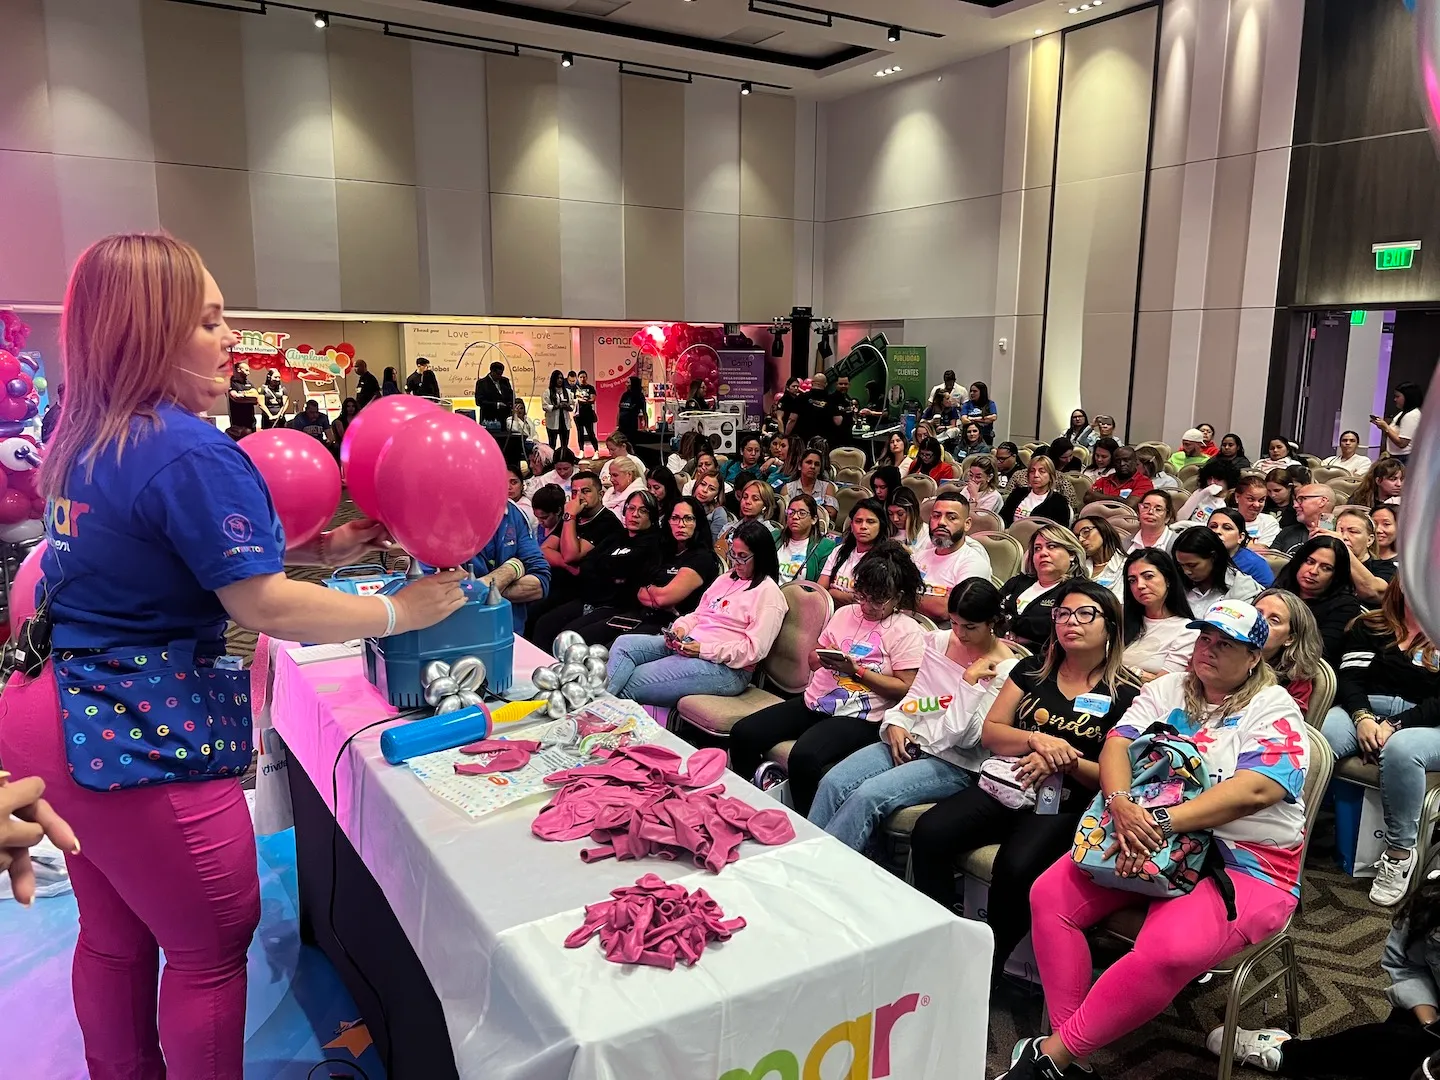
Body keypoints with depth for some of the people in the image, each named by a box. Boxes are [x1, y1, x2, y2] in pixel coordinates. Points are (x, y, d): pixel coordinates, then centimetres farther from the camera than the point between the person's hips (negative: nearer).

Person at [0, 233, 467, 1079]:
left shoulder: (93, 440, 8)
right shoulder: (190, 453, -22)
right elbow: (265, 607, -23)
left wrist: (320, 550, 9)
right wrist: (401, 610, -13)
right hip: (140, 736, -10)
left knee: (114, 936, 25)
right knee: (213, 948, 9)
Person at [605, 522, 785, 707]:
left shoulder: (768, 593, -7)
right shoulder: (726, 579, 18)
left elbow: (754, 649, -16)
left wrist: (703, 649, -21)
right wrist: (681, 628, -2)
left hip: (724, 666, -8)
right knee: (623, 644, -11)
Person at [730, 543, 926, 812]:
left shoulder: (907, 631, -4)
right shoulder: (845, 613, 13)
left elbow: (905, 689, -11)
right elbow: (813, 658, 20)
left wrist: (857, 670, -16)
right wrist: (824, 658, -4)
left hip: (858, 717, -7)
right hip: (814, 701, 7)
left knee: (804, 757, -34)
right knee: (742, 734, -9)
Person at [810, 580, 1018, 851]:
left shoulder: (1004, 670, -9)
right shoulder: (939, 641, 8)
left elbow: (965, 736, -15)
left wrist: (970, 681, -19)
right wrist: (896, 723, -3)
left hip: (954, 764, -6)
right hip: (910, 742, 6)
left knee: (866, 797, -27)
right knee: (833, 783, -17)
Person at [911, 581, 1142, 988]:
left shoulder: (1126, 694, 1)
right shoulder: (1032, 669, 13)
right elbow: (990, 732, 9)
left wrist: (1065, 761, -19)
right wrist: (1037, 740, -11)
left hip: (1065, 807, -4)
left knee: (1015, 867, -34)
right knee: (929, 833, -22)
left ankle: (988, 968, -11)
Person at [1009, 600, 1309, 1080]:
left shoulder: (1274, 709, -5)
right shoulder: (1168, 689, 10)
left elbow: (1254, 790, -22)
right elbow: (1119, 743, -2)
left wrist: (1161, 822, -30)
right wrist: (1121, 804, -25)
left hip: (1244, 863, -5)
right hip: (1150, 844, 6)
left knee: (1167, 951, -33)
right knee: (1050, 893, -13)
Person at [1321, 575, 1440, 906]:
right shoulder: (1370, 626, 17)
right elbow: (1349, 677, 5)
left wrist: (1394, 726, -17)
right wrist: (1362, 718, -15)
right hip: (1364, 711, 2)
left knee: (1400, 750, -38)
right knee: (1318, 739, -33)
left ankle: (1400, 853, -23)